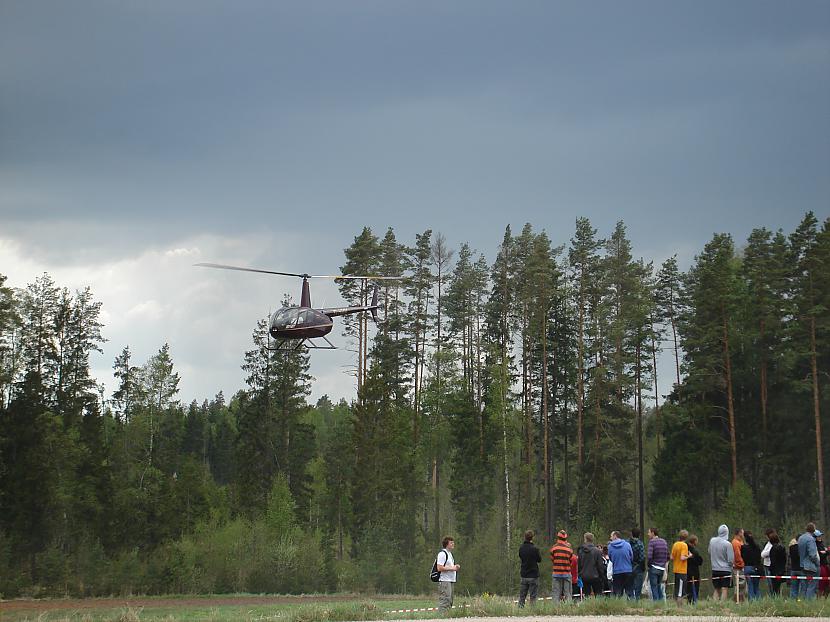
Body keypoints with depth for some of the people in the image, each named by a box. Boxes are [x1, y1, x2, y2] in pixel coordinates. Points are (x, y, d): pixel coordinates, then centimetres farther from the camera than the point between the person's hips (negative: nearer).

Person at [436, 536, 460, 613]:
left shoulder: (450, 553, 20)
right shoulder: (442, 554, -13)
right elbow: (439, 568, -20)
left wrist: (455, 567, 11)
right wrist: (452, 568, -17)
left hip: (451, 580, 10)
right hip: (444, 581, -10)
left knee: (450, 601, 13)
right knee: (444, 600, -14)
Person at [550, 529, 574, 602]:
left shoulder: (553, 548, -4)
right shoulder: (569, 549, -4)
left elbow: (552, 560, 4)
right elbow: (571, 561, 4)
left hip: (556, 574, 0)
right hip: (567, 574, 0)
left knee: (556, 594, 3)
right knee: (568, 594, 4)